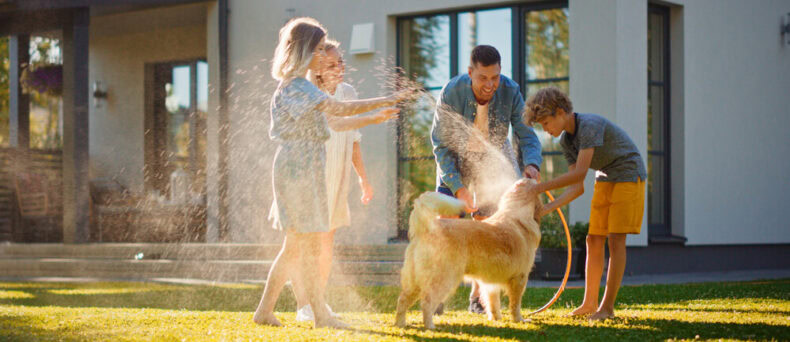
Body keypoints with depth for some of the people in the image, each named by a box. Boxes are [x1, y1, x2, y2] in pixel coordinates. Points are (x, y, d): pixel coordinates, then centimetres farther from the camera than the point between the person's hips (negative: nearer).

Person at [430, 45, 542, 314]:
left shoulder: (510, 91, -25)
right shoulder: (451, 93, -29)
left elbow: (526, 135, -20)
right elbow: (441, 144, -21)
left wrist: (531, 164, -43)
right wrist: (458, 188, -28)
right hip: (456, 159, -1)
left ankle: (478, 296, 9)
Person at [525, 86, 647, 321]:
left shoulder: (590, 125, -26)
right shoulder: (566, 141, 1)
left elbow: (580, 172, -33)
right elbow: (577, 187, -1)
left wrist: (542, 187, -31)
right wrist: (548, 208, -12)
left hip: (628, 176, -8)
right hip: (605, 180, 8)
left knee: (616, 239, -12)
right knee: (594, 239, 2)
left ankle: (607, 306, -11)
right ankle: (590, 303, 10)